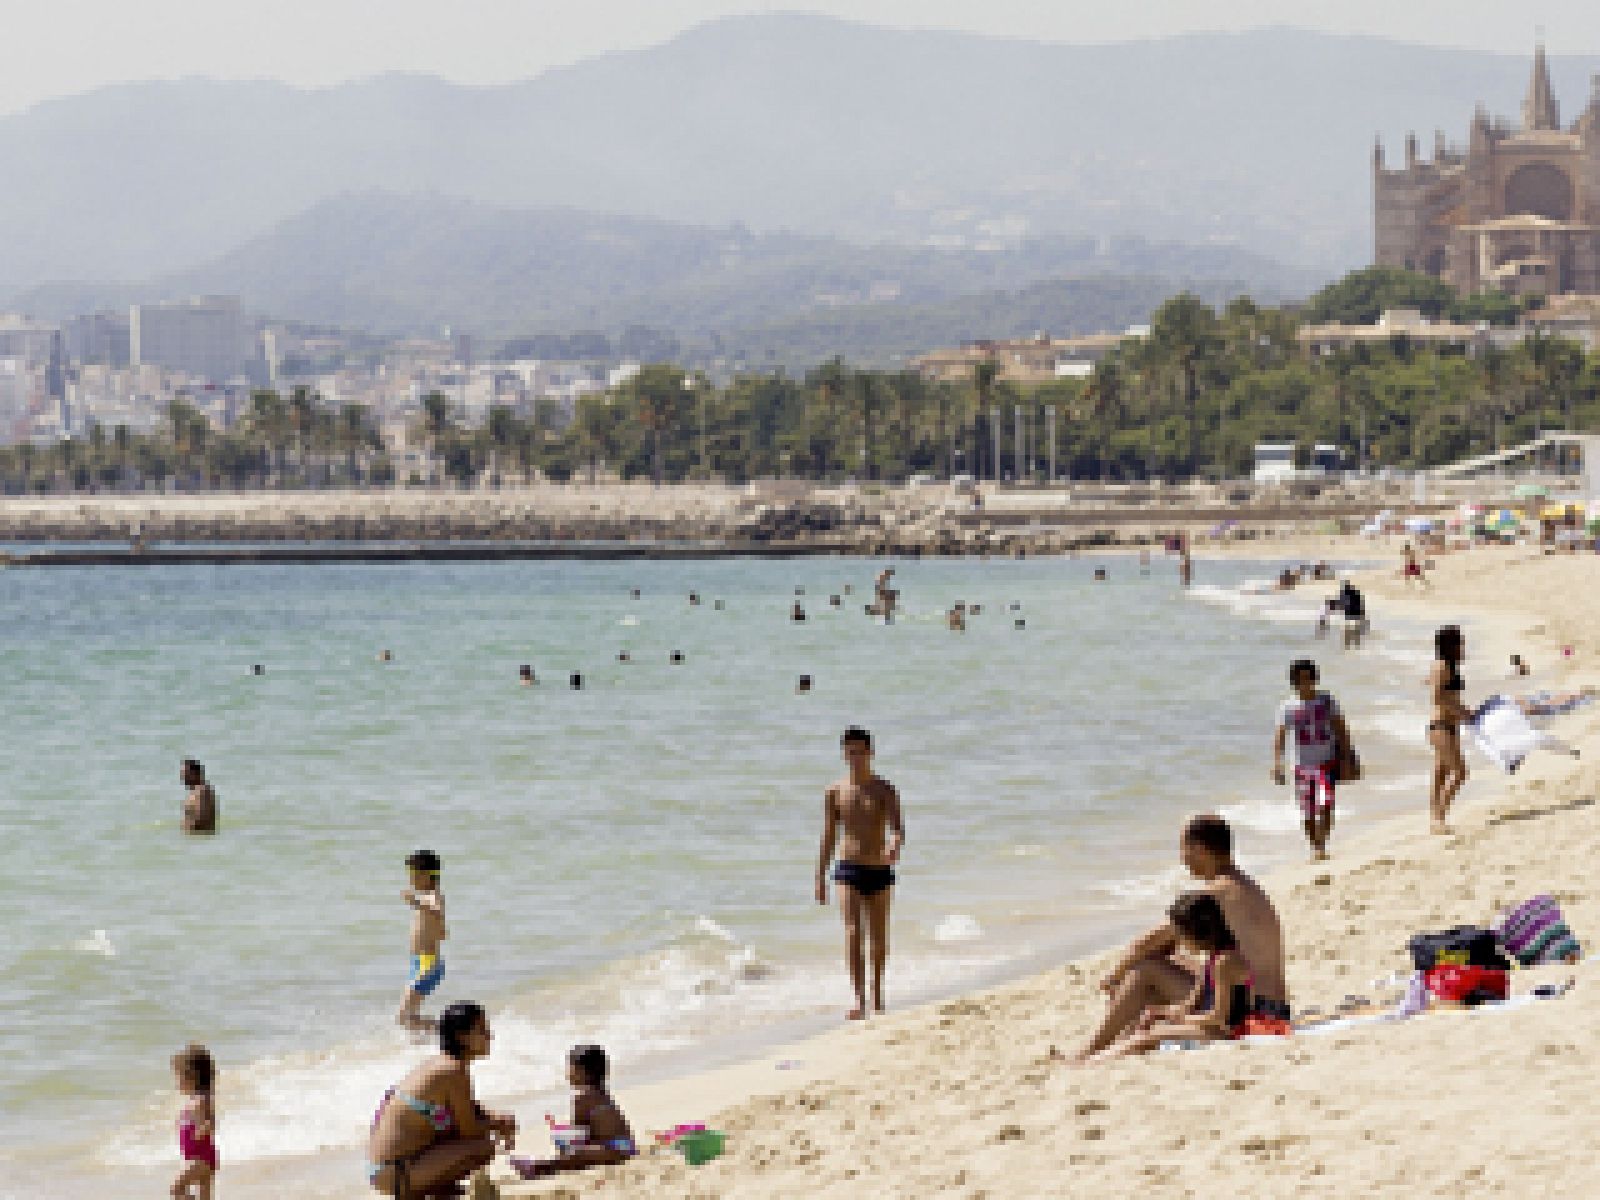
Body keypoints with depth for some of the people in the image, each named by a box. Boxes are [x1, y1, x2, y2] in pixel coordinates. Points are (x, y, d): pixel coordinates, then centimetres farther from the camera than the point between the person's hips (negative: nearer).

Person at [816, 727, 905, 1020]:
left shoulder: (884, 790, 0)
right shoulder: (835, 792, 4)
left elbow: (897, 828, -9)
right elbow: (829, 835, 10)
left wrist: (895, 846, -33)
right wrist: (820, 876, 9)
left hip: (879, 870, 0)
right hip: (848, 868, 0)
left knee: (878, 935, 9)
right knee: (853, 932, -15)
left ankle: (877, 995, 27)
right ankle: (859, 1000, -21)